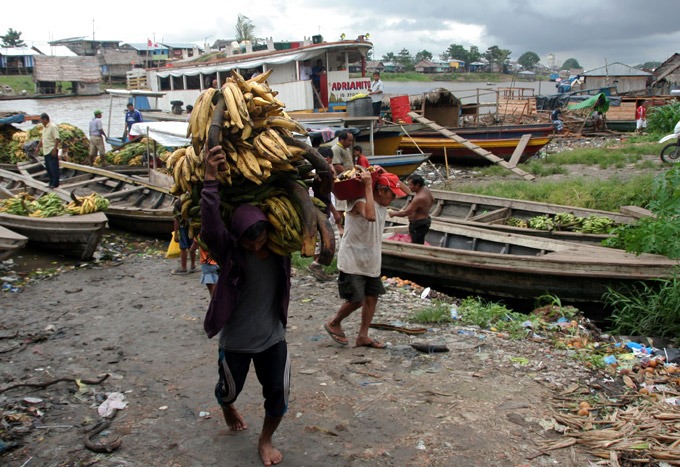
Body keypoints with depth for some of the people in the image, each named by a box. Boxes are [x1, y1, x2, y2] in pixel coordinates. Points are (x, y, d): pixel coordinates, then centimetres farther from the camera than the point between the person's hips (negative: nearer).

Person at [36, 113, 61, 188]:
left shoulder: (53, 127, -13)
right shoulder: (44, 127, 15)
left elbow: (57, 139, -19)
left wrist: (54, 150, -24)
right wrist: (38, 147, 23)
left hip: (52, 151, -10)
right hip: (46, 151, 10)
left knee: (54, 167, -5)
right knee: (48, 167, 12)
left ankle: (55, 183, -1)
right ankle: (51, 182, 20)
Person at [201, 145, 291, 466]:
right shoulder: (229, 252, -22)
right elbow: (210, 227, -43)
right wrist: (211, 179, -52)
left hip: (273, 336, 2)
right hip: (236, 339, -2)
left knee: (279, 395, 4)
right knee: (229, 390, 20)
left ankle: (265, 440, 35)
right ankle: (227, 408, 60)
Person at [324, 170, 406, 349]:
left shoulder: (382, 205, 7)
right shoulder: (359, 202, -21)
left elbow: (405, 190, 13)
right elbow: (370, 216, -41)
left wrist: (385, 175, -1)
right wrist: (368, 185, -36)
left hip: (371, 263, 9)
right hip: (352, 263, -8)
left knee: (372, 297, 8)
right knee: (356, 300, -6)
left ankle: (363, 336, 19)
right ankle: (333, 323, 20)